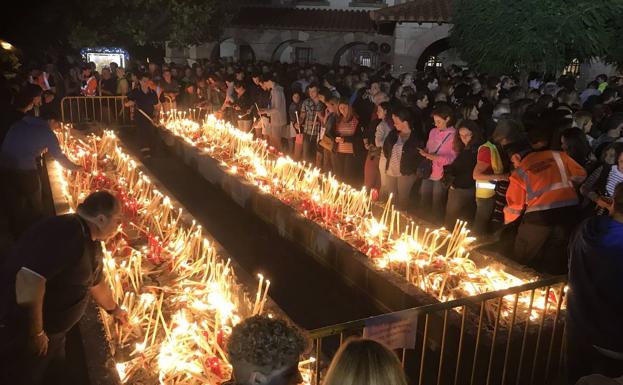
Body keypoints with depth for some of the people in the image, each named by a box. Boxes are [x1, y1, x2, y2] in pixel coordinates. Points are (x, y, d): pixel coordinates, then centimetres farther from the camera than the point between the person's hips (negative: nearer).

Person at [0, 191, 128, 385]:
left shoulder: (90, 242, 5)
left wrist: (114, 309, 39)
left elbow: (96, 282, 23)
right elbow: (29, 280, -36)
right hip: (22, 333, -9)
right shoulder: (67, 233, -28)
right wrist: (36, 334, -26)